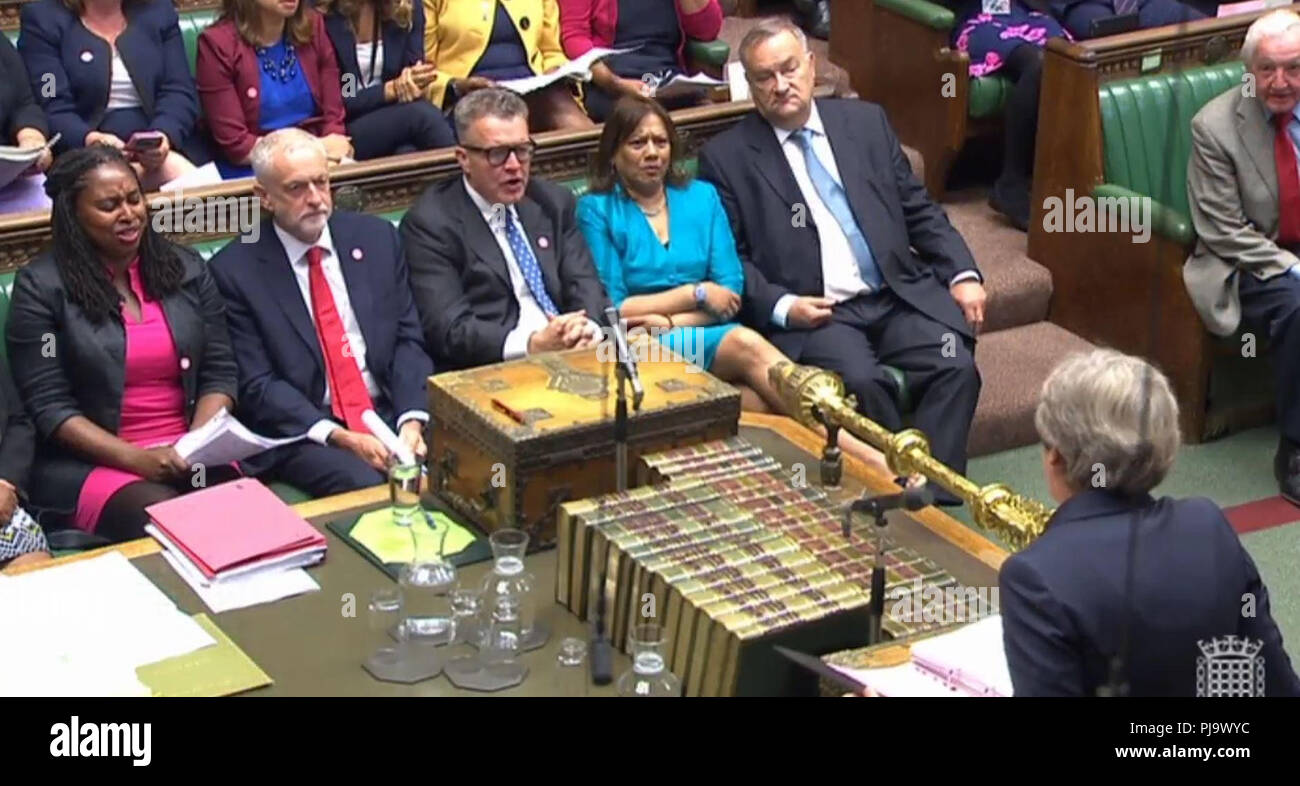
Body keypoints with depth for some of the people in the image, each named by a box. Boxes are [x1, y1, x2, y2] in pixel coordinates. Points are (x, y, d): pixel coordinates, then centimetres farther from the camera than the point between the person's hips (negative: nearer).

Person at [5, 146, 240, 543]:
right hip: (89, 463, -3)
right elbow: (49, 407, -5)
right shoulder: (41, 286, -1)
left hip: (190, 457, 4)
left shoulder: (186, 268, 11)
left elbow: (219, 372, 11)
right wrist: (135, 458, -17)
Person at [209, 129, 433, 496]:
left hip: (389, 413, 4)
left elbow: (407, 339, 9)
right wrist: (338, 437, -16)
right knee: (368, 487, -33)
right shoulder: (234, 271, -1)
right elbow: (256, 385, -4)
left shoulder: (375, 238, 11)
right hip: (302, 434, -4)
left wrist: (412, 420, -9)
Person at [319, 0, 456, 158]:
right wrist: (392, 89, -21)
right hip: (344, 131, -3)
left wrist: (410, 85, -18)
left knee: (408, 152, -34)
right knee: (421, 114, -30)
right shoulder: (324, 18, -10)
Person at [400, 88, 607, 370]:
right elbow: (448, 330, -10)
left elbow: (585, 286, 10)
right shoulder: (430, 222, -2)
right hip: (489, 373, -5)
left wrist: (588, 329, -13)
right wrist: (532, 344, -23)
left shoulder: (554, 202, 16)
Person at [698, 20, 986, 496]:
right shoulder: (725, 156, 4)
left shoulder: (866, 122, 15)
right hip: (811, 313, -4)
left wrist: (962, 274, 4)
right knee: (862, 382, -32)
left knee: (956, 366, -22)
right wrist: (780, 306, -13)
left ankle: (933, 494, -19)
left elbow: (919, 210, 17)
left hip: (899, 296, 4)